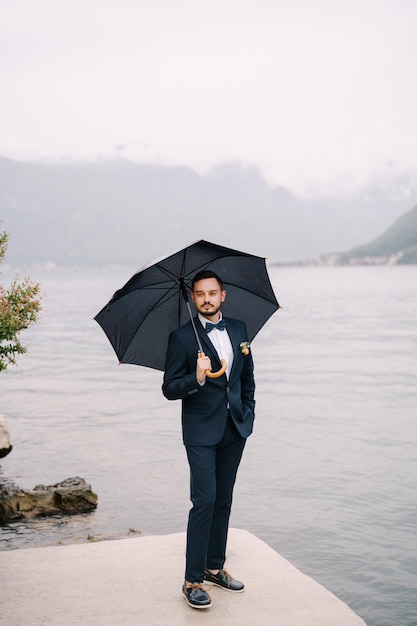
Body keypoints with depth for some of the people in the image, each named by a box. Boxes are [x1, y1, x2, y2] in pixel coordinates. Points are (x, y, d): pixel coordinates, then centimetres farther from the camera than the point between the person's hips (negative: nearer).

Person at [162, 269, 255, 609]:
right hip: (201, 432, -5)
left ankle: (215, 567, 26)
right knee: (204, 501, -9)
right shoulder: (182, 337, -8)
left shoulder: (239, 328, 7)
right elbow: (169, 389, -10)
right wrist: (197, 379, -27)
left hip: (235, 430, 5)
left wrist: (247, 413, 9)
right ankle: (193, 580, 1)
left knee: (223, 501, 13)